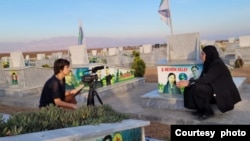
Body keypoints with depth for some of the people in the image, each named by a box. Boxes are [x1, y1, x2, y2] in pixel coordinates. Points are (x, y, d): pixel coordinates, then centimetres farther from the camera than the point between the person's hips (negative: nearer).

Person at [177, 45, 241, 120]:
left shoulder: (217, 64, -19)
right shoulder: (209, 63, 7)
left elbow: (206, 79, -28)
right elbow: (203, 78, 3)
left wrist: (189, 82, -28)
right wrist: (189, 82, -11)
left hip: (222, 92, -9)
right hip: (214, 89, 9)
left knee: (197, 88, -28)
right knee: (190, 87, -7)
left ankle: (208, 112, -10)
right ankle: (202, 110, 3)